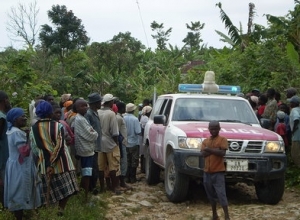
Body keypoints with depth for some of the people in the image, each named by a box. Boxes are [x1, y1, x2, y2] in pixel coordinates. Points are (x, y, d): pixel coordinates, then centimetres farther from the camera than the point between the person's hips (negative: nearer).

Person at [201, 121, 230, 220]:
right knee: (211, 194, 13)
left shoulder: (222, 139, -1)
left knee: (221, 194, -10)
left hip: (218, 172, -5)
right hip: (207, 171, 5)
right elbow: (203, 153, -3)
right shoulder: (205, 141, 12)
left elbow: (222, 153, -15)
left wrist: (209, 149, -15)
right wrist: (215, 150, -14)